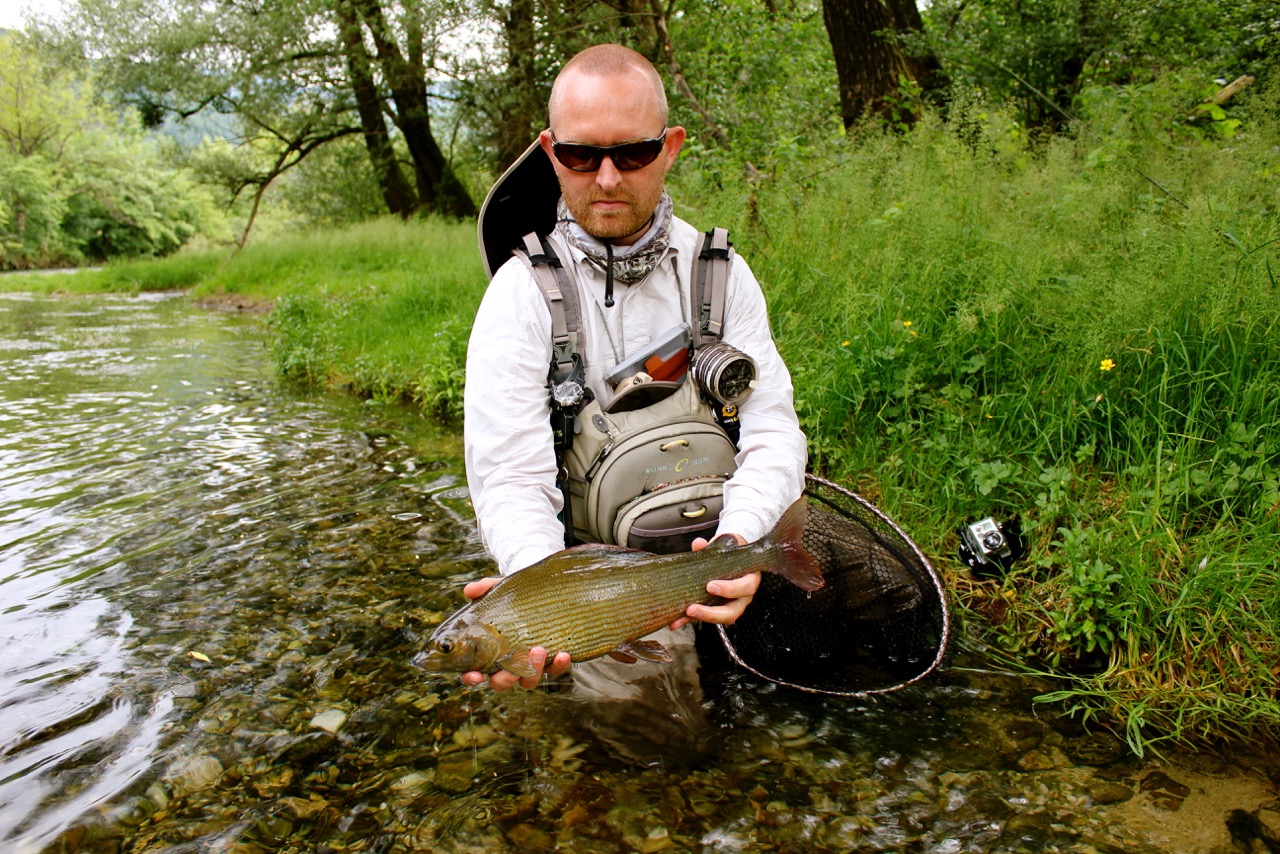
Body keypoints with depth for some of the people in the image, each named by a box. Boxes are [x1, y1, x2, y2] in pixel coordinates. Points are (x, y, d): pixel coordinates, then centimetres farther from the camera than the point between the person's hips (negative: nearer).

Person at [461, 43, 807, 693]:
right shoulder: (521, 293, -9)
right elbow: (510, 475, -17)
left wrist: (740, 537, -25)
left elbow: (772, 430, -5)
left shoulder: (723, 274, 1)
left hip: (711, 554, 4)